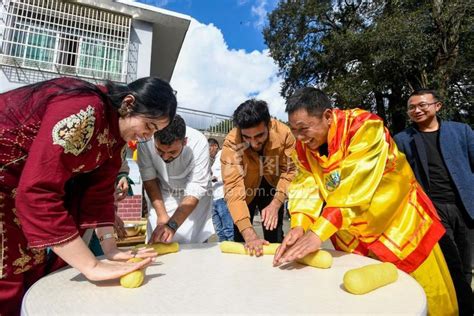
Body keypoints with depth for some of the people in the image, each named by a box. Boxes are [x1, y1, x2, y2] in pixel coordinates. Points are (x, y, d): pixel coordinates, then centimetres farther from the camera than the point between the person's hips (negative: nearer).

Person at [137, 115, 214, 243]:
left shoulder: (199, 142, -31)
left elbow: (196, 191, -30)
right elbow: (149, 178, -14)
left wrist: (172, 225, -38)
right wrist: (162, 215, -18)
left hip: (194, 200, -1)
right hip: (161, 197, 2)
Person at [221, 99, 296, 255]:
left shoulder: (284, 133, -28)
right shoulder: (231, 143, -34)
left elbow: (289, 171, -18)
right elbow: (233, 188, -38)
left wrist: (276, 204, -31)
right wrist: (249, 234, -46)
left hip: (271, 186, 2)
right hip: (246, 189, -1)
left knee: (275, 239, 5)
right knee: (241, 238, 2)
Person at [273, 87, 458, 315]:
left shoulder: (364, 126, -27)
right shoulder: (303, 146, -8)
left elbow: (354, 186, -37)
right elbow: (305, 187, -15)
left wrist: (318, 233, -42)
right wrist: (298, 226, -32)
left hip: (397, 222, -4)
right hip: (352, 233, 5)